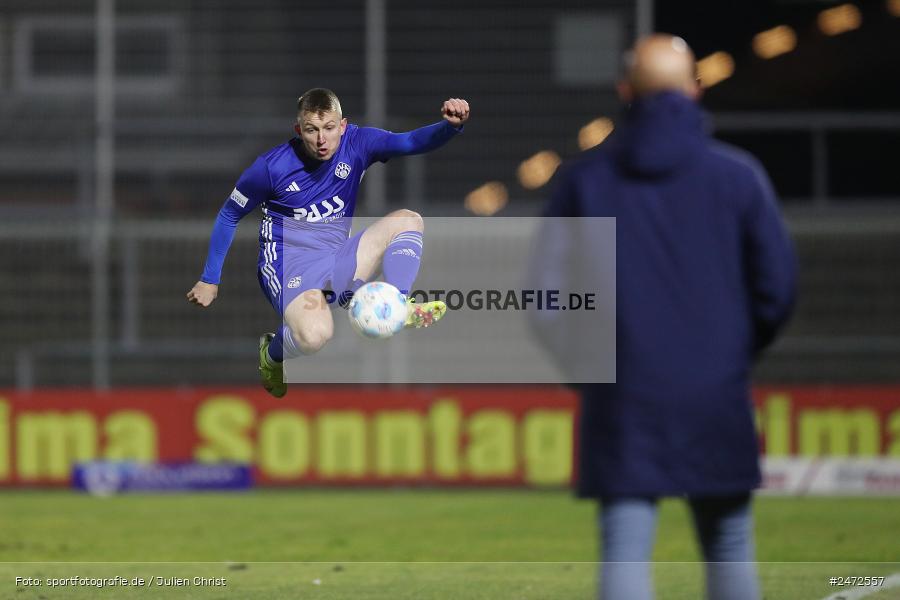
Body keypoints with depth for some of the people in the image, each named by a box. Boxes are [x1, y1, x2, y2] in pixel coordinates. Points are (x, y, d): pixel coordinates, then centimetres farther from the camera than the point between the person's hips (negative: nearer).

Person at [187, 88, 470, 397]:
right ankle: (272, 354, 1)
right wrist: (209, 280, 7)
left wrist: (450, 126, -39)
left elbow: (413, 141, -16)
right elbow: (229, 216, 4)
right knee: (314, 334, -35)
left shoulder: (356, 143, -3)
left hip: (337, 266, 5)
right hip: (288, 264, -5)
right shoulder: (272, 166, -10)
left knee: (408, 220, -10)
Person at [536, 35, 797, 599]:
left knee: (625, 552, -2)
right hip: (716, 399, 0)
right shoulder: (737, 175, 0)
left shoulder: (584, 178, 2)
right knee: (729, 551, 11)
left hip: (622, 401, 0)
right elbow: (777, 284, -1)